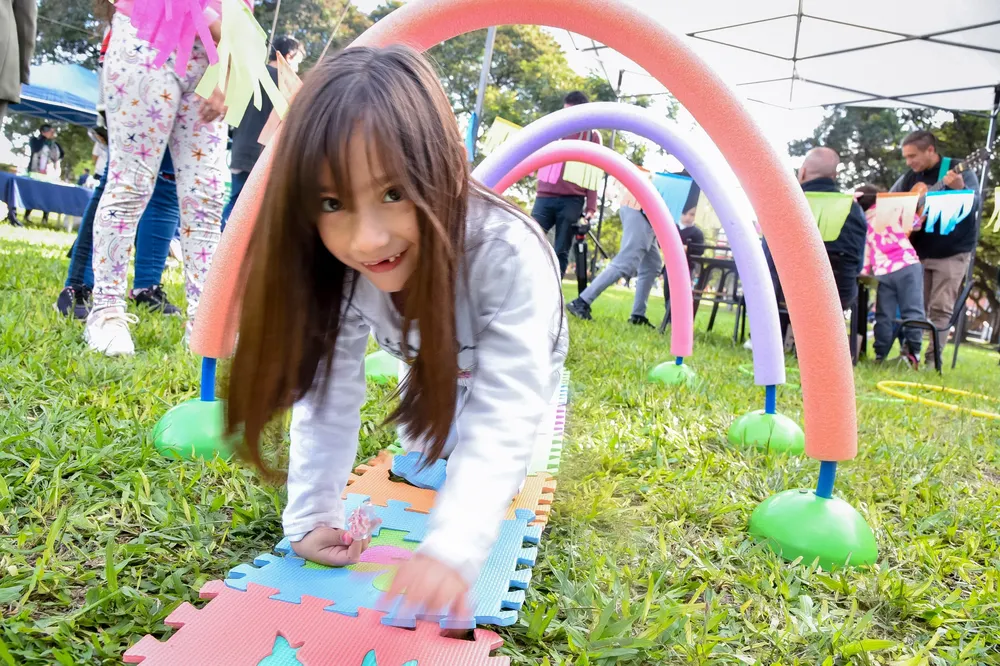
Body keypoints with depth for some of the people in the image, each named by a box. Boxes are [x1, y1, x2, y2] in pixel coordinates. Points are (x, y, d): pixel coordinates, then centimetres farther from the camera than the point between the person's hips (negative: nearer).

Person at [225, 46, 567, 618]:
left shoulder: (510, 255, -47)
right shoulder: (341, 265, -33)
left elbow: (504, 415, -51)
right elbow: (329, 392, -27)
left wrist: (454, 548, -61)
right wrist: (312, 515, -33)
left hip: (515, 373, -3)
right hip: (437, 370, 3)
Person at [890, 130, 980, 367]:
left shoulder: (960, 171, -7)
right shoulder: (909, 178, 7)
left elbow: (974, 205, -18)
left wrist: (960, 189, -39)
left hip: (952, 253, -4)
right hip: (918, 252, 4)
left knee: (941, 309, -6)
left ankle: (932, 359, -2)